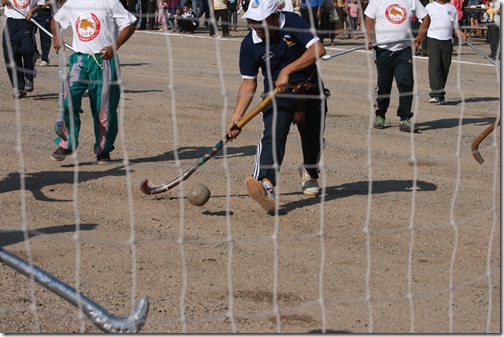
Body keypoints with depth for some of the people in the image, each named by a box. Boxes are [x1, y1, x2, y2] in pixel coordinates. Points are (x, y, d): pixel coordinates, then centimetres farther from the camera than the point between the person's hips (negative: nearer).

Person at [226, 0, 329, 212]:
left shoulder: (292, 22, -17)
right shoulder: (249, 45, -11)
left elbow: (318, 49, -26)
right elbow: (249, 82, -3)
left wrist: (287, 71, -32)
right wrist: (237, 116, -13)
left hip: (310, 88, 1)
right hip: (277, 91, -1)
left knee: (313, 139, 12)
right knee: (274, 134, -26)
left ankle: (309, 173, 47)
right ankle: (266, 186, -48)